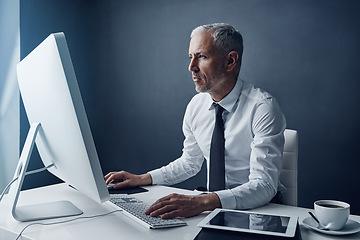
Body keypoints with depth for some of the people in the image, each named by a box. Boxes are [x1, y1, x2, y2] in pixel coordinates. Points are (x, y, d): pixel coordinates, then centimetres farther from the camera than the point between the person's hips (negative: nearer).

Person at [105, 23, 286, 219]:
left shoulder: (262, 108, -18)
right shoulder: (196, 105, 1)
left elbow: (264, 185, -27)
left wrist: (204, 202, -41)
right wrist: (143, 179, 1)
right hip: (213, 205, 6)